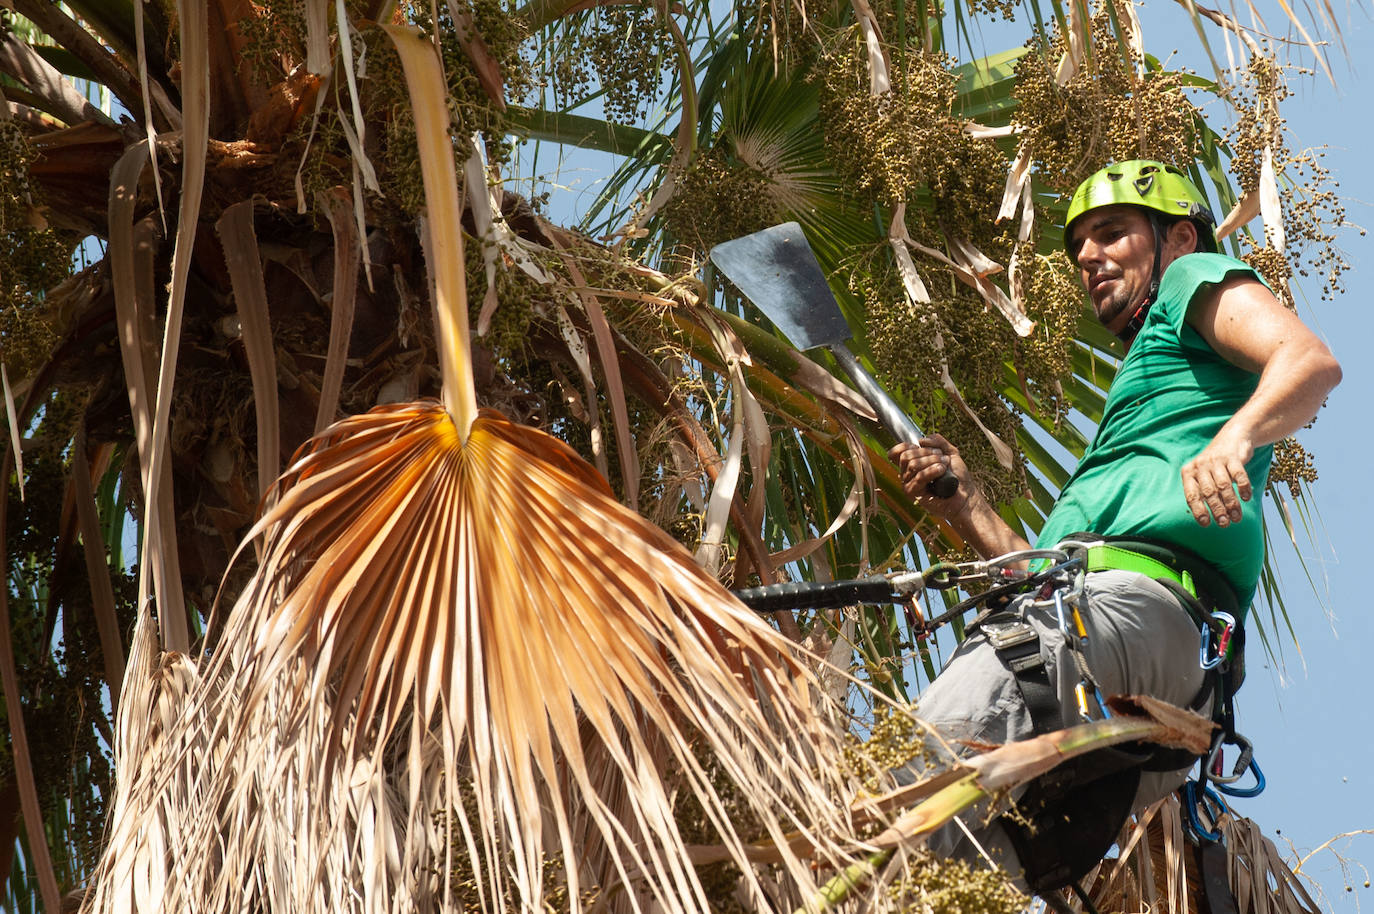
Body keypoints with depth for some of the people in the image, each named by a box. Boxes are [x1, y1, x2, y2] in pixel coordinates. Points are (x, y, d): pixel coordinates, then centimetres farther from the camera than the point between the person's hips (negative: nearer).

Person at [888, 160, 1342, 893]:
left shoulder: (1198, 282, 20)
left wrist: (1234, 436, -24)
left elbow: (1313, 363, -4)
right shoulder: (1128, 404, 44)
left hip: (1137, 593, -9)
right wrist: (963, 507, 21)